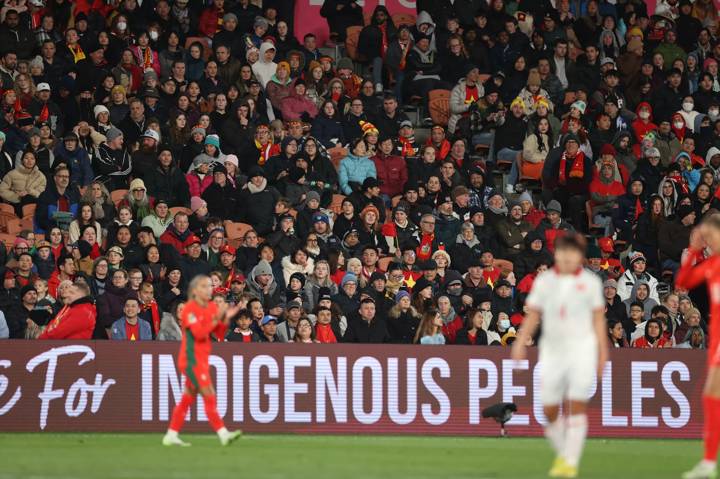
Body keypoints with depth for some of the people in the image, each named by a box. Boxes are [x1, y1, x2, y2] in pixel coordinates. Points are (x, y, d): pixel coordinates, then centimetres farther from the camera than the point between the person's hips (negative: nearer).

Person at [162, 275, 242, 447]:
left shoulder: (213, 307, 10)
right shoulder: (189, 309, -12)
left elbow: (219, 334, 9)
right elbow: (199, 333, -21)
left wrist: (225, 318, -7)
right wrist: (216, 319, -25)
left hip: (202, 360, 8)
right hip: (192, 360, -8)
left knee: (188, 398, 11)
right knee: (209, 396, -13)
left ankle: (171, 436, 16)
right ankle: (223, 434, -16)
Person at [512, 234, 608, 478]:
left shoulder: (590, 282, 3)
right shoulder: (543, 281, 6)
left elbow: (598, 320, 6)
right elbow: (532, 316, 6)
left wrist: (603, 353, 4)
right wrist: (521, 342, -7)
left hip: (582, 347, -2)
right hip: (552, 349, 2)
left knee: (577, 405, -10)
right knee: (549, 410, 2)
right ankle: (561, 454, 23)